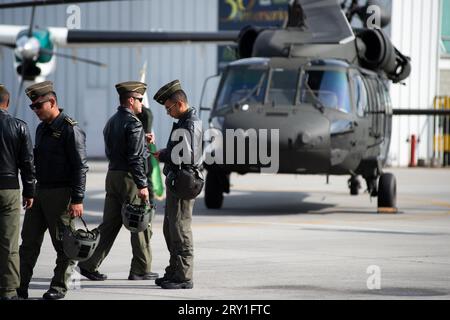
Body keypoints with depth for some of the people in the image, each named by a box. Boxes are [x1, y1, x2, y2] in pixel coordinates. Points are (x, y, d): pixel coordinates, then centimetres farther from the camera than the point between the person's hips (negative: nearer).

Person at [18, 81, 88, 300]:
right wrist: (32, 192, 17)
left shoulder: (70, 129, -12)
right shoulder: (42, 128, 15)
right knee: (29, 241, 6)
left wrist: (77, 200, -18)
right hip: (39, 191, 8)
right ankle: (20, 287, 7)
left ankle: (59, 287, 10)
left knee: (63, 244, 2)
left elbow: (80, 167, -15)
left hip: (61, 194, -8)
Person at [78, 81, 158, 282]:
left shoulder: (111, 122, 14)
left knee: (109, 224, 9)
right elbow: (135, 158, -19)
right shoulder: (133, 124, -14)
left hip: (112, 175, 8)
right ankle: (141, 270, 6)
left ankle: (89, 264, 4)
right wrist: (142, 185, -17)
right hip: (130, 178, -8)